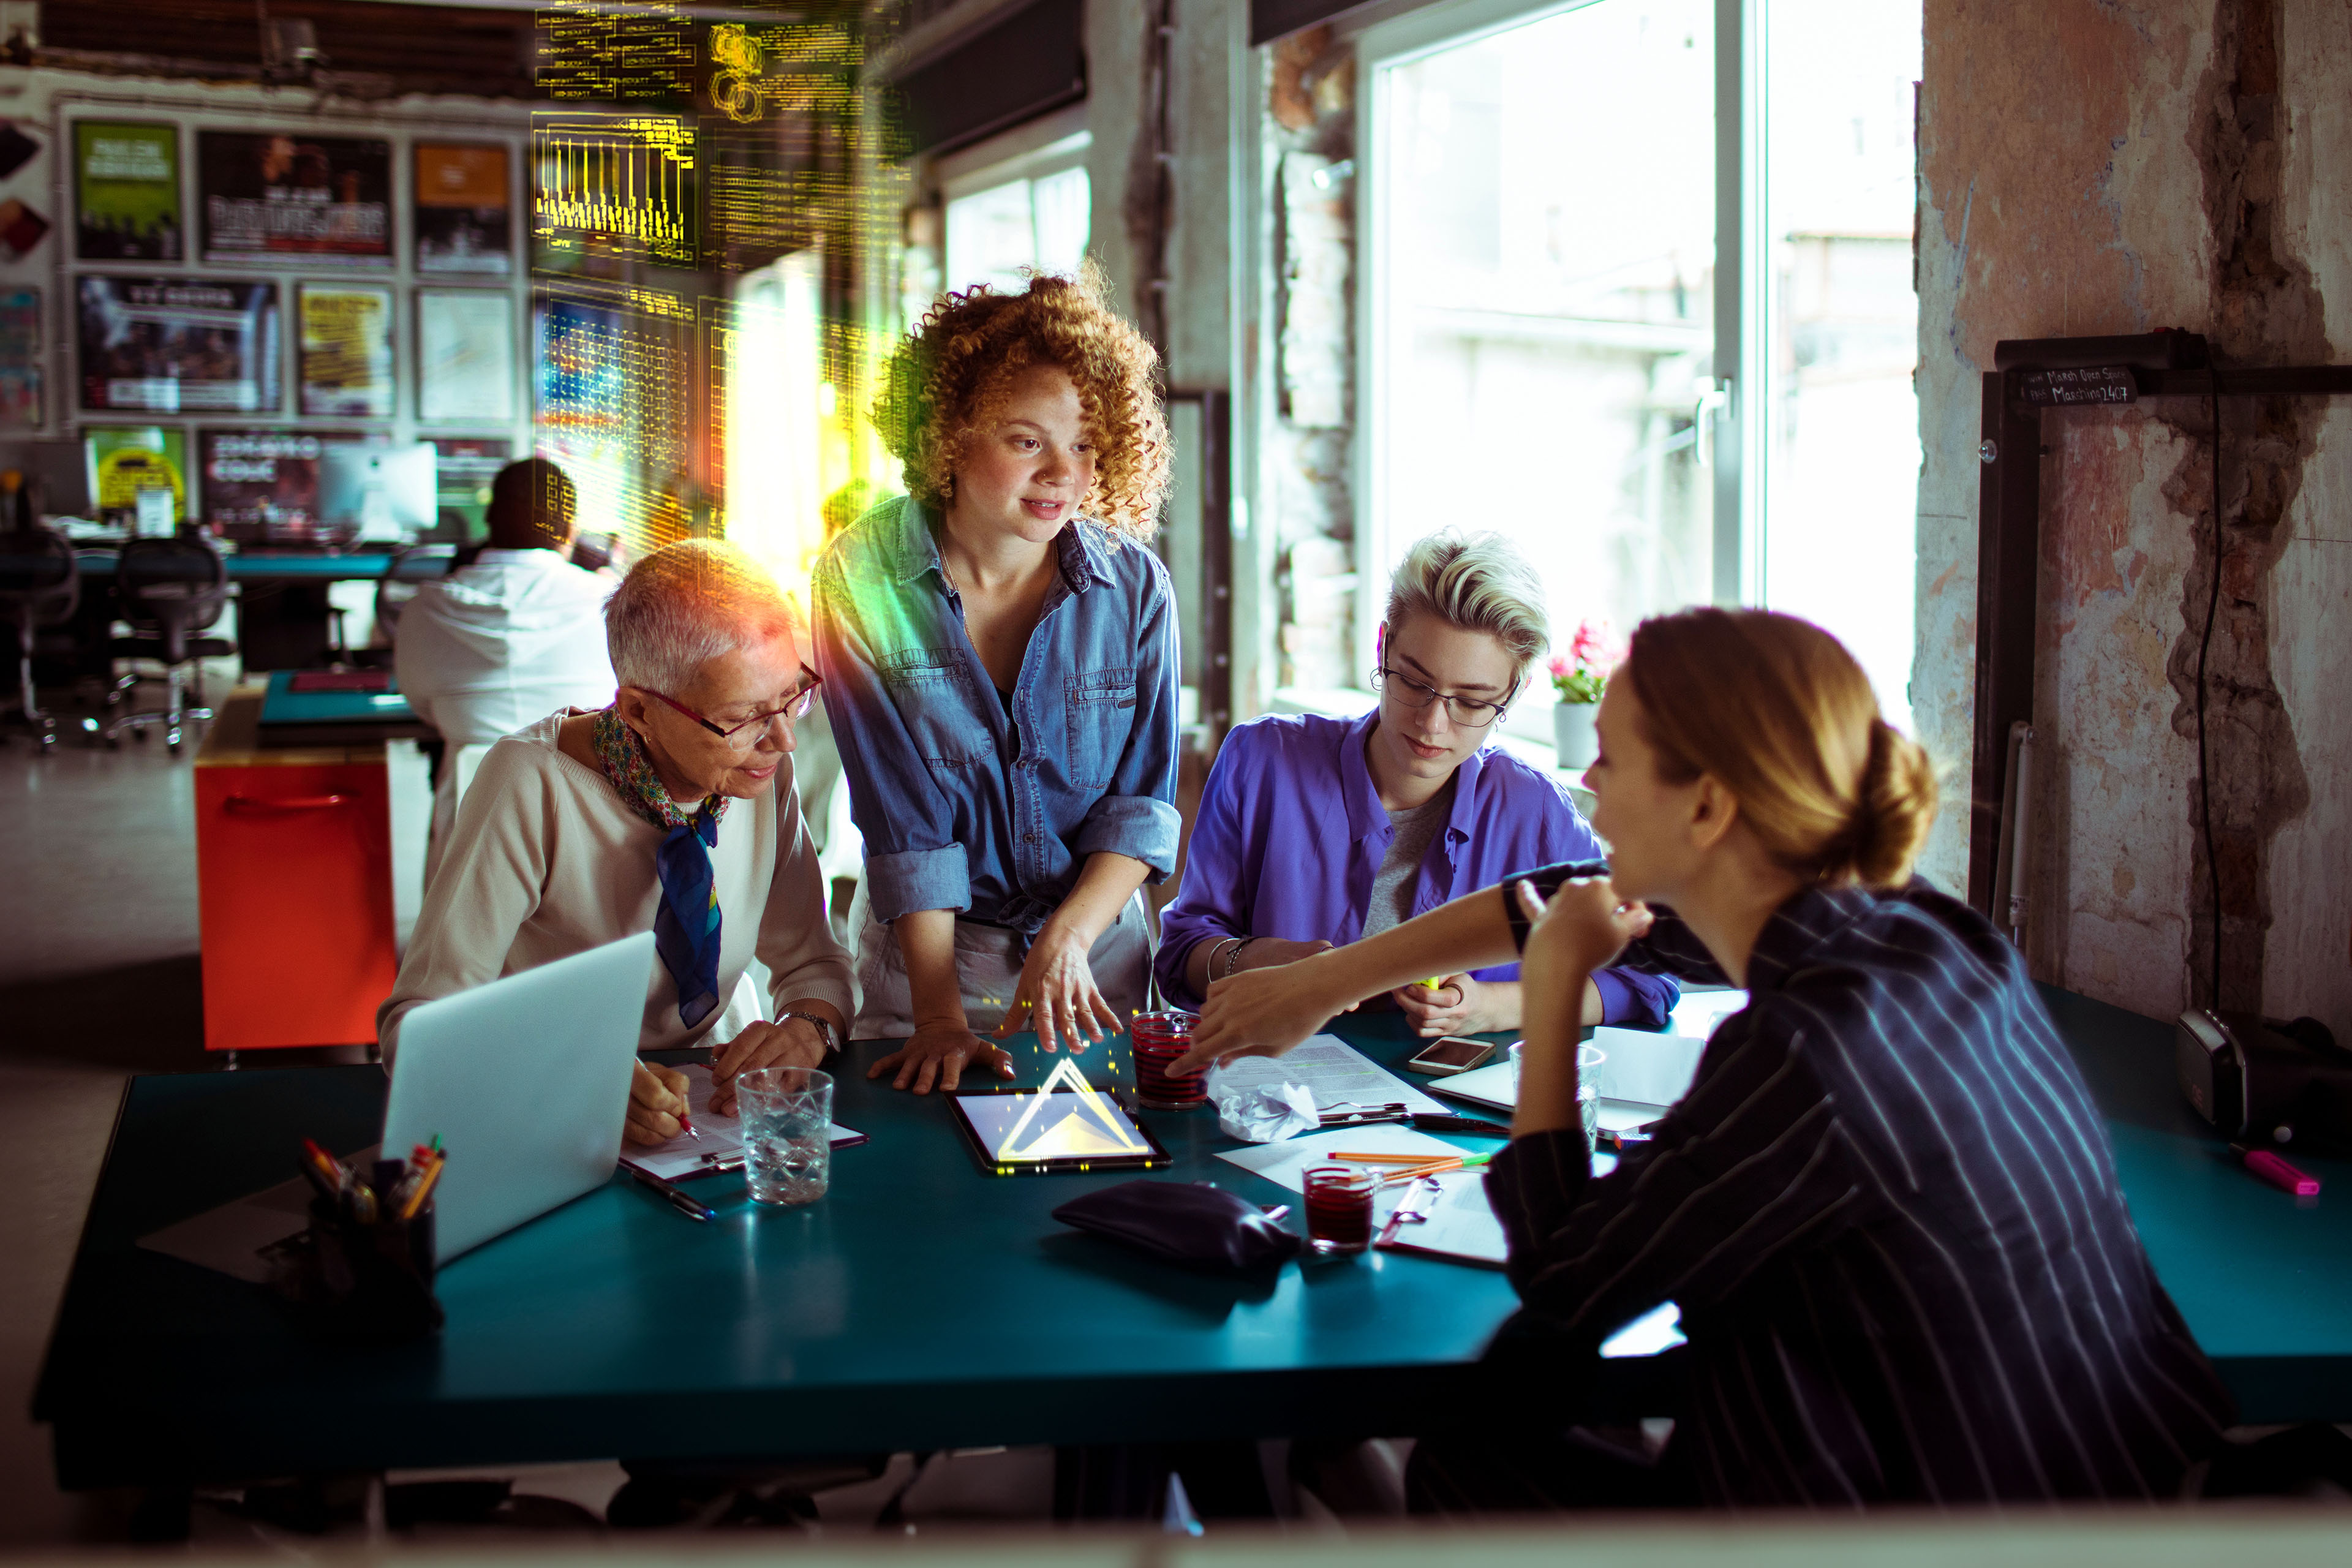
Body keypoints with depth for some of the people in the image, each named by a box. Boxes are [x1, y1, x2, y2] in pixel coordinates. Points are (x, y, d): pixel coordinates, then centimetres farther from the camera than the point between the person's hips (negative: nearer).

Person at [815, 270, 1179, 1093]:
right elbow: (901, 814, -15)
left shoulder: (1136, 585, -7)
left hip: (1098, 947, 2)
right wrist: (938, 1014, -20)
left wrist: (1069, 938, -21)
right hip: (924, 949, -1)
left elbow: (1143, 800, -5)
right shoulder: (861, 580, -12)